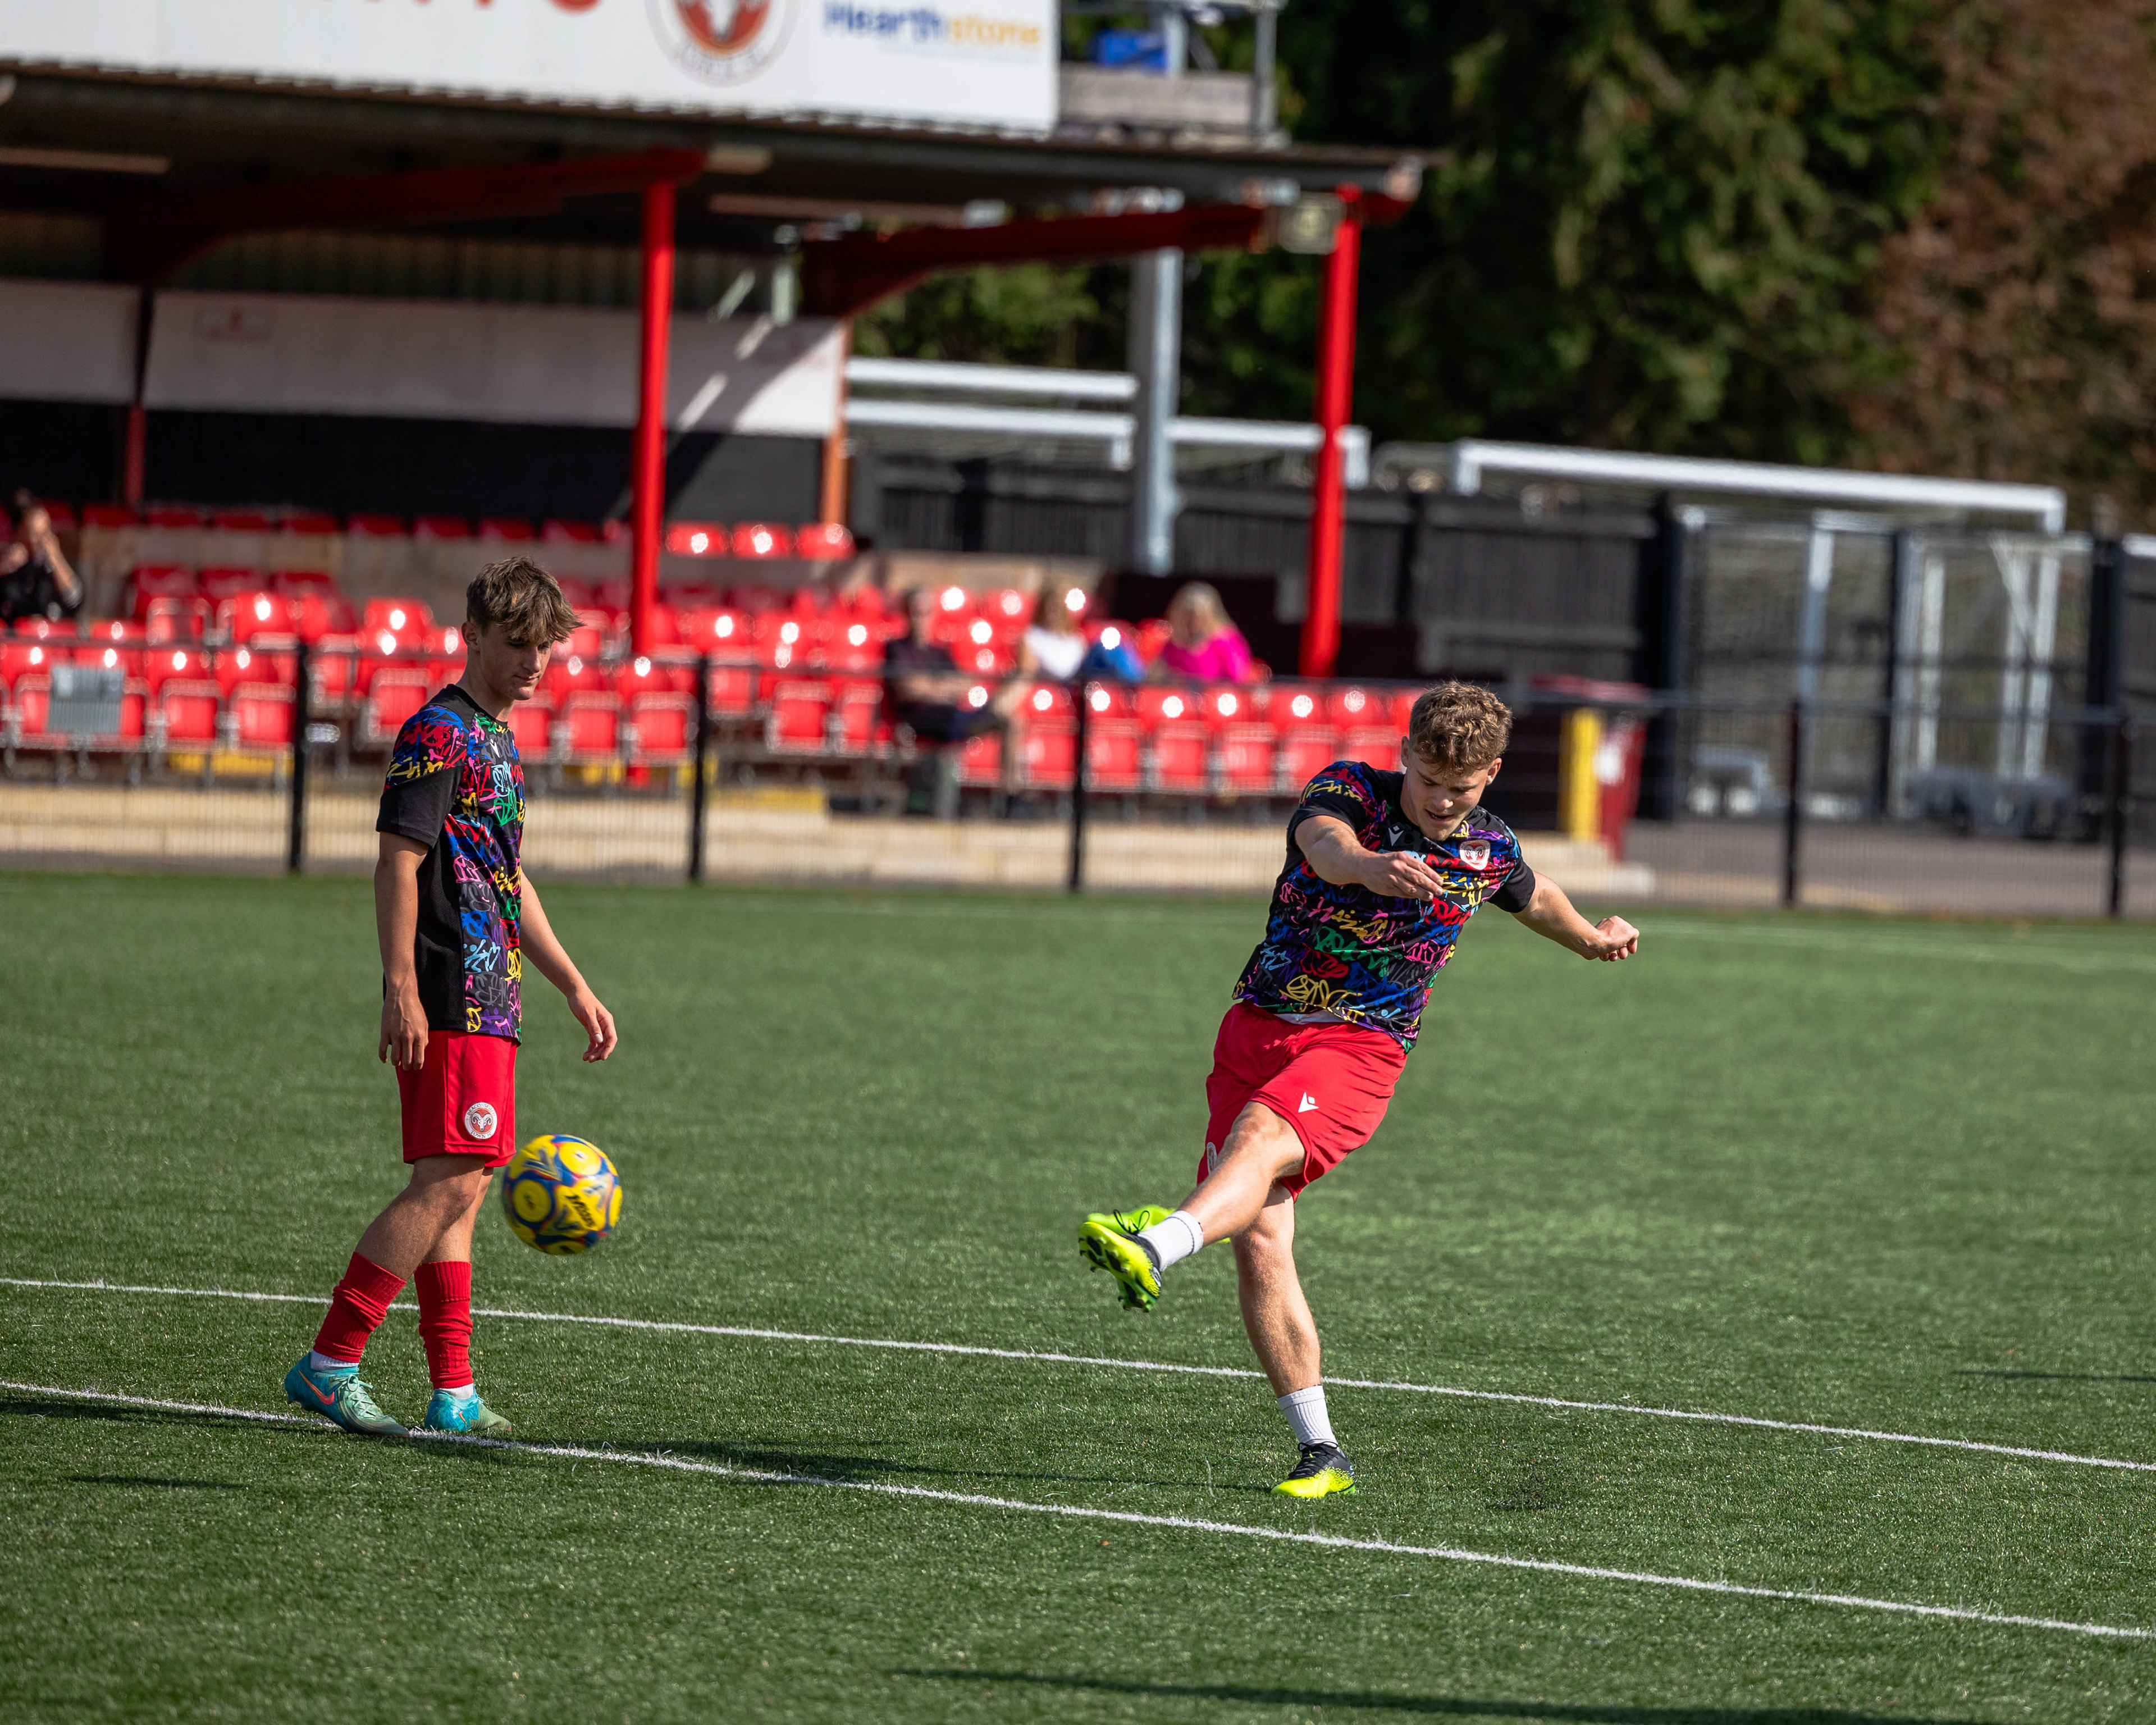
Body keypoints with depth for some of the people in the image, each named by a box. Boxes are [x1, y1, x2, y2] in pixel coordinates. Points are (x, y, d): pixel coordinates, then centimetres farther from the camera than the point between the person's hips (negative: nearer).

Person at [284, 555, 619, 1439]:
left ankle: (453, 1396, 6)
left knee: (456, 1189, 7)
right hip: (450, 997, -10)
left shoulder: (495, 738, 21)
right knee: (451, 1181, -14)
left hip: (489, 1000, 10)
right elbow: (397, 865, -15)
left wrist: (576, 987, 27)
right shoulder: (438, 734, -9)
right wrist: (400, 990, -22)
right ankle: (330, 1362, -13)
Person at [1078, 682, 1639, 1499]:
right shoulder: (1349, 789, -5)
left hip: (1361, 1048, -1)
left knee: (1261, 1139, -33)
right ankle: (1321, 1450, -2)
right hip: (1259, 1026, 1)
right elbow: (1326, 842, -31)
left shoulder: (1488, 850, 5)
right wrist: (1368, 866, -54)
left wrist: (1593, 937, 48)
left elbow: (1532, 896, 31)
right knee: (1259, 1243, -9)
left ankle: (1156, 1246, -62)